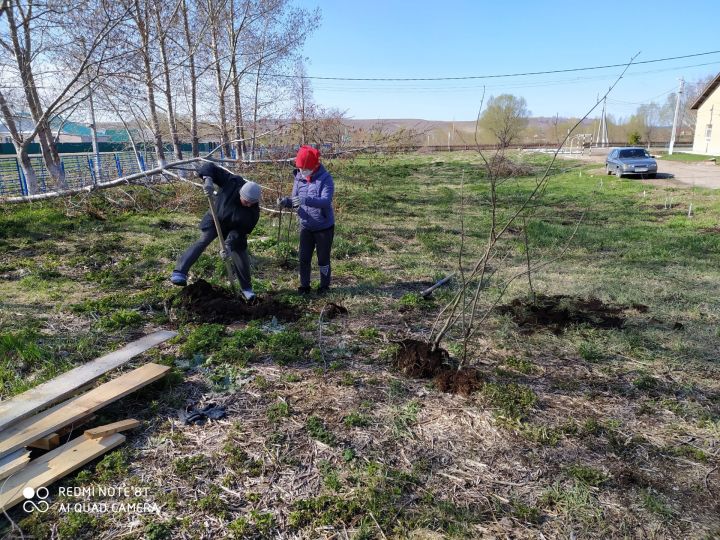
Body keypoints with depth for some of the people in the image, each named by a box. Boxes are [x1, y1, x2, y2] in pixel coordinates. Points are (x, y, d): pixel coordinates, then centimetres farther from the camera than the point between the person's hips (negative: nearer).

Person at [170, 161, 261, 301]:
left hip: (234, 228, 1)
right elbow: (209, 167, -27)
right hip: (215, 220, 0)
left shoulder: (253, 210, -30)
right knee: (202, 242, -21)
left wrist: (229, 244, -38)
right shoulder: (232, 182, -32)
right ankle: (179, 272, -27)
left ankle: (246, 288, 18)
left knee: (241, 256, 0)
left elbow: (241, 231, -26)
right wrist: (208, 179, -48)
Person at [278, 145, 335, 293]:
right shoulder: (299, 178, -1)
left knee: (323, 259, 9)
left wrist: (305, 200, -45)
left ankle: (324, 286, 28)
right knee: (304, 258, 9)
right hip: (306, 227, 5)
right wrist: (285, 201, -20)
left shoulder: (325, 178, -18)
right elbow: (295, 201, 3)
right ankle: (304, 285, 25)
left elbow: (326, 201, -32)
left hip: (324, 227, -4)